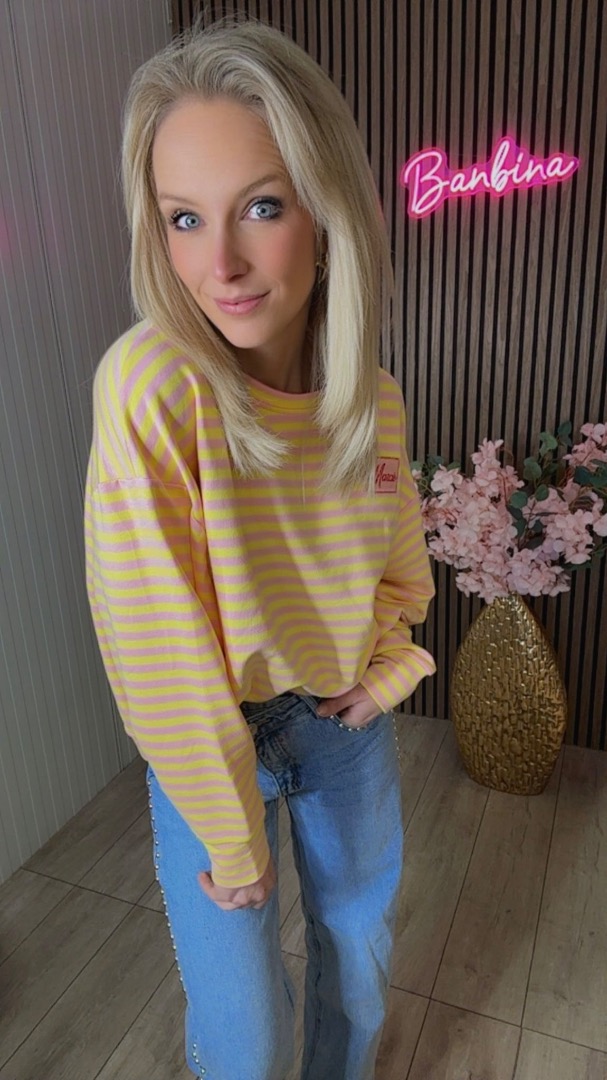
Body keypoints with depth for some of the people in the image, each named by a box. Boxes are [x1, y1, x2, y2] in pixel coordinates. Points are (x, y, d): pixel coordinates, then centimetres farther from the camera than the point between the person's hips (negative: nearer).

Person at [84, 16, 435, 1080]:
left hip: (346, 718, 5)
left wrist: (380, 666, -7)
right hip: (209, 740, -4)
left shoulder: (376, 397, -10)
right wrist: (233, 837, -15)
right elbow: (160, 643, -24)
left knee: (361, 945, 26)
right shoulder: (151, 387, -27)